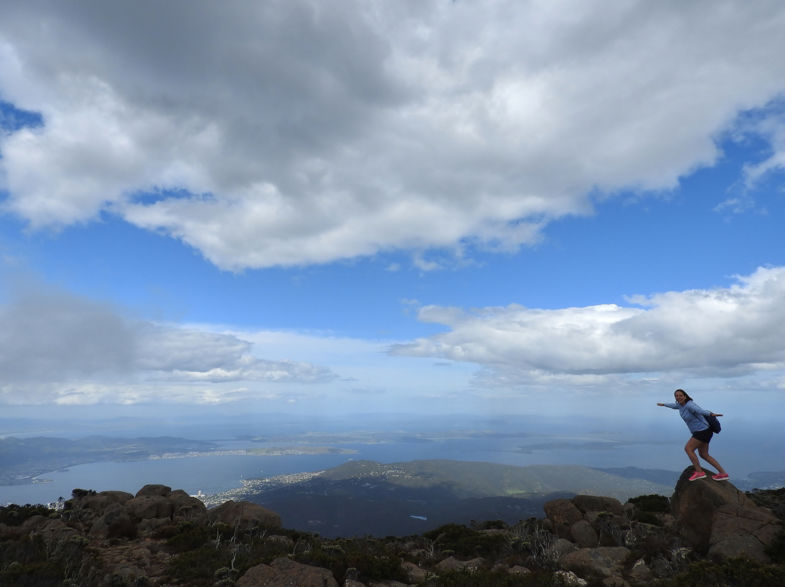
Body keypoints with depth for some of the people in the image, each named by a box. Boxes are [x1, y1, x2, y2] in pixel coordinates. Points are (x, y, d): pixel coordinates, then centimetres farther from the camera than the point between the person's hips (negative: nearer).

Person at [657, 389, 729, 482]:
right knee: (704, 455, 14)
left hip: (703, 431, -10)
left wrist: (711, 414, -63)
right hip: (701, 431, 10)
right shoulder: (682, 404, 6)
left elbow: (701, 410, -43)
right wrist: (664, 404, 48)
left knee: (688, 448, -12)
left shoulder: (690, 405, -22)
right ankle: (723, 474, 17)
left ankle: (699, 472, -8)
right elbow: (675, 405, 32)